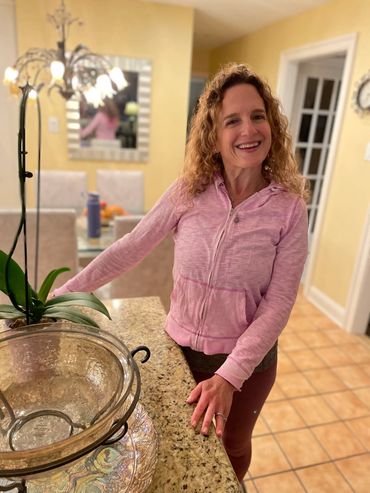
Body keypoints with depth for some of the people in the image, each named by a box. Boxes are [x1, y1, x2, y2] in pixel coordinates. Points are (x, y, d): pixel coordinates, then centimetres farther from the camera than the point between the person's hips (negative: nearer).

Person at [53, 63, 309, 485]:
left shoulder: (289, 208, -15)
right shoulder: (188, 192, -12)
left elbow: (277, 304, -15)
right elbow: (130, 249, -7)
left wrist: (229, 376, -23)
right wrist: (59, 296, -7)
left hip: (247, 359, -1)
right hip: (179, 346, 1)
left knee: (232, 447, 27)